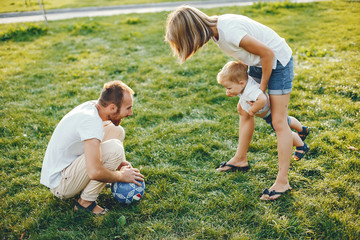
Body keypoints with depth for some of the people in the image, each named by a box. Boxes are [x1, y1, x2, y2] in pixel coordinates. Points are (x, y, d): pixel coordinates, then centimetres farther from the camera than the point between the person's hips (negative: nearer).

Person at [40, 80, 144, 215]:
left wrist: (119, 163, 4)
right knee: (115, 148, -28)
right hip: (60, 185, -9)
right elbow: (94, 172, -37)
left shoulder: (92, 106, -2)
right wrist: (122, 176, -18)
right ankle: (85, 202, -14)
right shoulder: (91, 121, -30)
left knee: (116, 131, 4)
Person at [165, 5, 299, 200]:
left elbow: (268, 53, -25)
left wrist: (263, 86, -13)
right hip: (258, 63, 9)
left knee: (279, 122, -7)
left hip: (277, 60, -9)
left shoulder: (229, 32, -33)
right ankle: (240, 159, 32)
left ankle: (282, 181, 0)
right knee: (244, 110, 15)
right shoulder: (214, 28, -6)